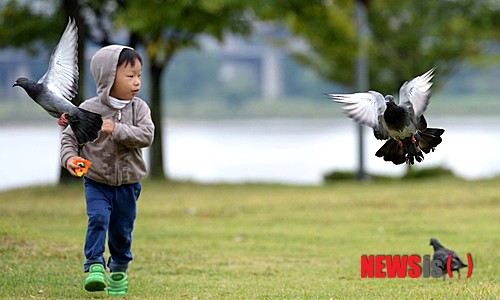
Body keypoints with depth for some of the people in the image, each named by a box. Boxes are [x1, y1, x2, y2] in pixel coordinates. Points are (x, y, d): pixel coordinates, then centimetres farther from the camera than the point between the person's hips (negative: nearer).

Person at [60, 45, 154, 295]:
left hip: (128, 183, 2)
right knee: (98, 219, -21)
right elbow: (69, 137, -1)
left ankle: (119, 269, 31)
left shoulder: (139, 108, -5)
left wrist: (117, 130, -27)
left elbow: (146, 135, -18)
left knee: (122, 230, 11)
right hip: (97, 182, -2)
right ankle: (94, 266, -16)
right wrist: (69, 157, -19)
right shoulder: (88, 110, -9)